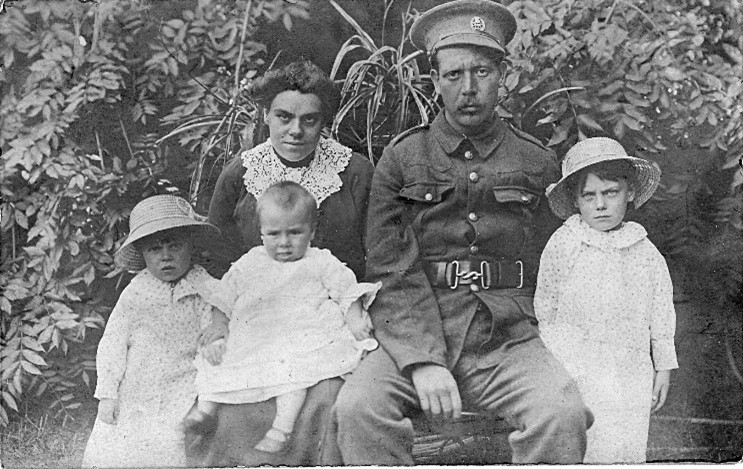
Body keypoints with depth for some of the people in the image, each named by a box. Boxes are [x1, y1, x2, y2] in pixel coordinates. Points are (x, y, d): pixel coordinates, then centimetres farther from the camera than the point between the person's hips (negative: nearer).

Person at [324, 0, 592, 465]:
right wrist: (423, 362, -14)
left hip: (512, 340, 1)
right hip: (415, 341, 0)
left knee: (563, 414, -28)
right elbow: (391, 274, -1)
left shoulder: (538, 163, 12)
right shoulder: (402, 159, 8)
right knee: (358, 407, -28)